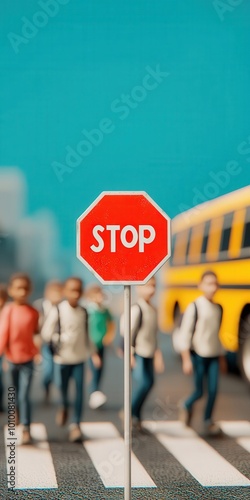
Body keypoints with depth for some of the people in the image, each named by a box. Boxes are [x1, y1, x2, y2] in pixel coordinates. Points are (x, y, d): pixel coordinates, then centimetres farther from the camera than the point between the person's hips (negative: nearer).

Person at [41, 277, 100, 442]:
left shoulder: (84, 312, 3)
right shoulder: (57, 311, -9)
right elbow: (46, 333, -10)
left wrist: (93, 352, 8)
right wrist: (63, 338, -18)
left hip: (79, 358, 2)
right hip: (62, 358, -2)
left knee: (79, 391, -3)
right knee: (63, 388, 10)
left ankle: (76, 424, 7)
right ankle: (64, 407, 43)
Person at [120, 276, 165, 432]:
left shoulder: (153, 309, 11)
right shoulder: (137, 309, -14)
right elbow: (129, 332, -15)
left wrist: (157, 352, 23)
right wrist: (130, 354, -17)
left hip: (149, 353, 8)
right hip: (138, 353, -8)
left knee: (149, 382, 8)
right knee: (143, 383, -16)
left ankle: (136, 416, 20)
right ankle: (130, 412, 2)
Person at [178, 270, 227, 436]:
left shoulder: (218, 308, 7)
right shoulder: (194, 307, -10)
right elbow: (185, 334, -10)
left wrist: (222, 357, 19)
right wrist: (186, 360, -14)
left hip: (213, 356, 5)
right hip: (198, 355, -4)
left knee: (213, 390, -2)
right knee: (199, 391, 1)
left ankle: (207, 422, 10)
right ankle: (187, 406, 31)